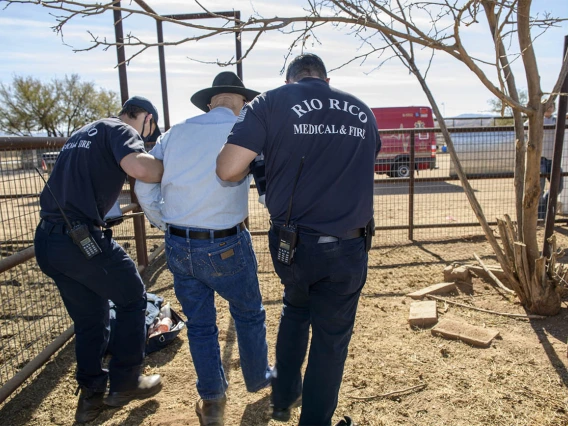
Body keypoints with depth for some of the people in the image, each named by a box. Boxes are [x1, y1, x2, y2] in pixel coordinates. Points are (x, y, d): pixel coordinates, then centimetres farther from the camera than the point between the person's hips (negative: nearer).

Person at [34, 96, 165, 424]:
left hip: (47, 239, 9)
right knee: (133, 300, 11)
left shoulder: (84, 133, 24)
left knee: (89, 318, 19)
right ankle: (125, 384, 21)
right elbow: (137, 165, -26)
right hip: (80, 237, -8)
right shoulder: (120, 130, -3)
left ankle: (91, 396, 29)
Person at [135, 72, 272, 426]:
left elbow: (144, 185, 5)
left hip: (178, 246, 4)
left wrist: (165, 224, 14)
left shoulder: (177, 132, 4)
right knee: (249, 315, 20)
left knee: (199, 323, 19)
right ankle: (259, 379, 41)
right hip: (224, 246, -3)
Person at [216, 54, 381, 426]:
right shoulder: (362, 111, 9)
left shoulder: (271, 102, -2)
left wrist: (263, 161, 9)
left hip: (291, 243, 0)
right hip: (347, 248, 1)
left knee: (295, 308, 29)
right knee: (332, 338, 16)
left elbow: (228, 169, -12)